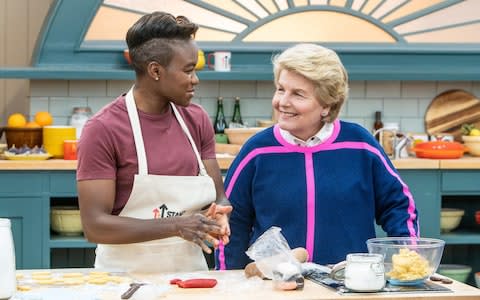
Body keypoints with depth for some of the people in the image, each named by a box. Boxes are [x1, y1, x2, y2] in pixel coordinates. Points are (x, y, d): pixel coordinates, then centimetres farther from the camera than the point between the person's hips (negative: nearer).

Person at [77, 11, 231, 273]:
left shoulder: (197, 120, 9)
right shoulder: (102, 130, -8)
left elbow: (219, 199, 13)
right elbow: (94, 226, -12)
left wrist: (217, 214, -10)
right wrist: (175, 226, -20)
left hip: (191, 270, 6)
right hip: (126, 278, -6)